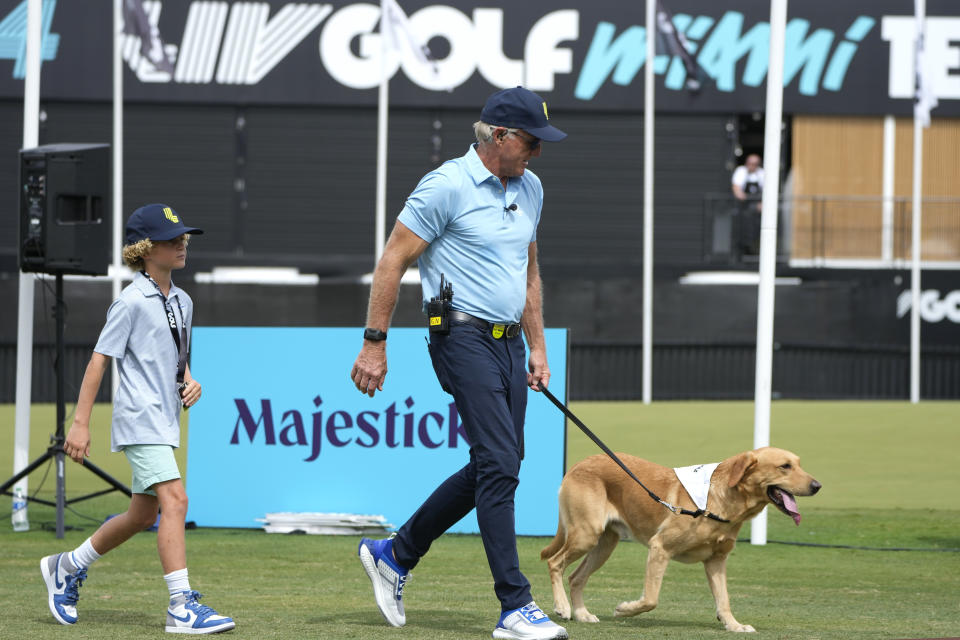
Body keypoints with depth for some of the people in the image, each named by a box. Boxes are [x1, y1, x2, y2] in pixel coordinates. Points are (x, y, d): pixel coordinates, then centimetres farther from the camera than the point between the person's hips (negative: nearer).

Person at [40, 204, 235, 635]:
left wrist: (189, 382, 4)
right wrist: (80, 422, -12)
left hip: (165, 421, 9)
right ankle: (182, 607, -23)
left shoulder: (181, 301, 14)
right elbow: (99, 359, -9)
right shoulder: (132, 302, -10)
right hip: (139, 418, -9)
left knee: (143, 514, 14)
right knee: (174, 499, -20)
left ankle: (68, 567, 33)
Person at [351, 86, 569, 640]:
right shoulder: (448, 185, -11)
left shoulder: (530, 188, 13)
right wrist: (375, 343, -11)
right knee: (499, 465, -14)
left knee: (496, 468, 10)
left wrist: (538, 348, 21)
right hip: (465, 338, -8)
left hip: (509, 341, 8)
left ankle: (394, 555, 25)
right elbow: (394, 260, -9)